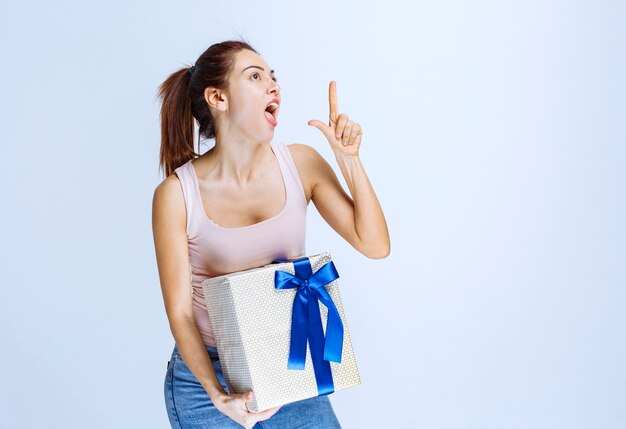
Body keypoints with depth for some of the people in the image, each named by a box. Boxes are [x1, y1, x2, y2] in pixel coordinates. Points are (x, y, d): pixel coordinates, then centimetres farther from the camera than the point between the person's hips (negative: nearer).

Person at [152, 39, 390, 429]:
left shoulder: (301, 163, -5)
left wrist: (349, 159, -14)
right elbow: (179, 310, -10)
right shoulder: (177, 194, -14)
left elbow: (375, 246, -6)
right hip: (206, 375, -2)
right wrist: (219, 397, -20)